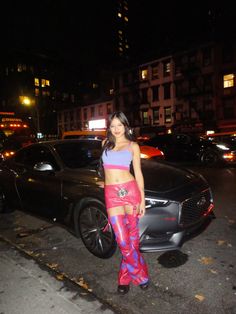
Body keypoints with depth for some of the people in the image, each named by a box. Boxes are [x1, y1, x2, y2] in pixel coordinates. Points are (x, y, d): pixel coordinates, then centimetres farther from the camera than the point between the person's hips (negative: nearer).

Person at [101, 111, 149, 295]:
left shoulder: (133, 146, 5)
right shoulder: (105, 143, 13)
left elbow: (138, 173, 4)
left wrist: (142, 199, 0)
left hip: (130, 190, -1)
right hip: (112, 194, 2)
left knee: (132, 237, 7)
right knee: (123, 240, -3)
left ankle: (125, 277, 27)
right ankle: (141, 275, 18)